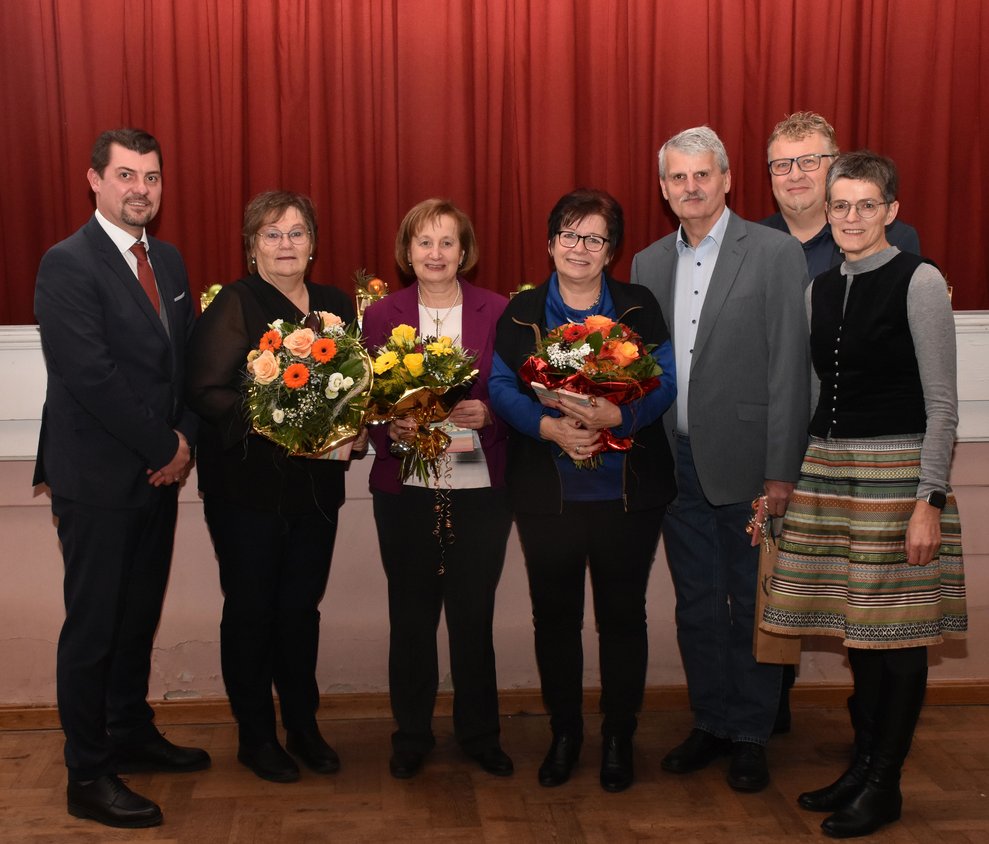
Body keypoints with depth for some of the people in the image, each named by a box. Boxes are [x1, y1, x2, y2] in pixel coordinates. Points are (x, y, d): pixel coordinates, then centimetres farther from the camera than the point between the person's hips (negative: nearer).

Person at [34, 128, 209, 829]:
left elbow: (189, 358, 11)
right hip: (98, 478, -7)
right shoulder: (67, 265, -12)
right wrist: (166, 446, -14)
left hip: (159, 472, 7)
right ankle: (88, 777, 15)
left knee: (140, 616, 17)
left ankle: (132, 734, 34)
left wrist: (185, 440, -4)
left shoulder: (168, 260, 11)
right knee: (93, 626, 3)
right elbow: (90, 376, -20)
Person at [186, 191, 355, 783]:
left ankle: (304, 725, 29)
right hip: (248, 484, -4)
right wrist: (263, 422, -27)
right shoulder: (233, 306, -7)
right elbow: (207, 391, -14)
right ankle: (256, 736, 22)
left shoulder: (338, 306, 9)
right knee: (251, 608, 7)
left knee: (302, 605, 14)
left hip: (317, 483, 4)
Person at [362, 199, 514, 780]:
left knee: (474, 614, 7)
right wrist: (392, 428, -16)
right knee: (412, 613, 9)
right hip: (405, 488, 1)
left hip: (481, 486, 0)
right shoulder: (382, 315, 4)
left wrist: (486, 414, -16)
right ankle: (412, 735, 25)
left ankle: (480, 733, 24)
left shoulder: (497, 312, 3)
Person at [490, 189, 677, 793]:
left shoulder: (640, 309, 4)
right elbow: (502, 386, -2)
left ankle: (620, 737, 23)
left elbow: (666, 382, -5)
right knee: (555, 614, 9)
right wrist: (549, 427, -20)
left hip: (628, 491, 0)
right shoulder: (522, 313, 6)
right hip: (546, 493, 1)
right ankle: (565, 734, 26)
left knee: (622, 613, 7)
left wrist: (614, 416, -24)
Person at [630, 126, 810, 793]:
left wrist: (781, 471, -13)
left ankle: (751, 734, 23)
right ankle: (711, 723, 29)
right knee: (697, 604, 14)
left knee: (752, 605, 8)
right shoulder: (649, 264, 9)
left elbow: (790, 368, -10)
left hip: (744, 463, -4)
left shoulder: (777, 254, -7)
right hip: (678, 464, 5)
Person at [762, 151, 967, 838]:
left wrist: (930, 501, -14)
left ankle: (885, 785, 14)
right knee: (856, 625, 12)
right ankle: (863, 765, 26)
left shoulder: (919, 282, -7)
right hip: (829, 470, 6)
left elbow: (942, 403, -9)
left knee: (897, 630, 2)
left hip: (895, 471, -6)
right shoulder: (820, 289, 11)